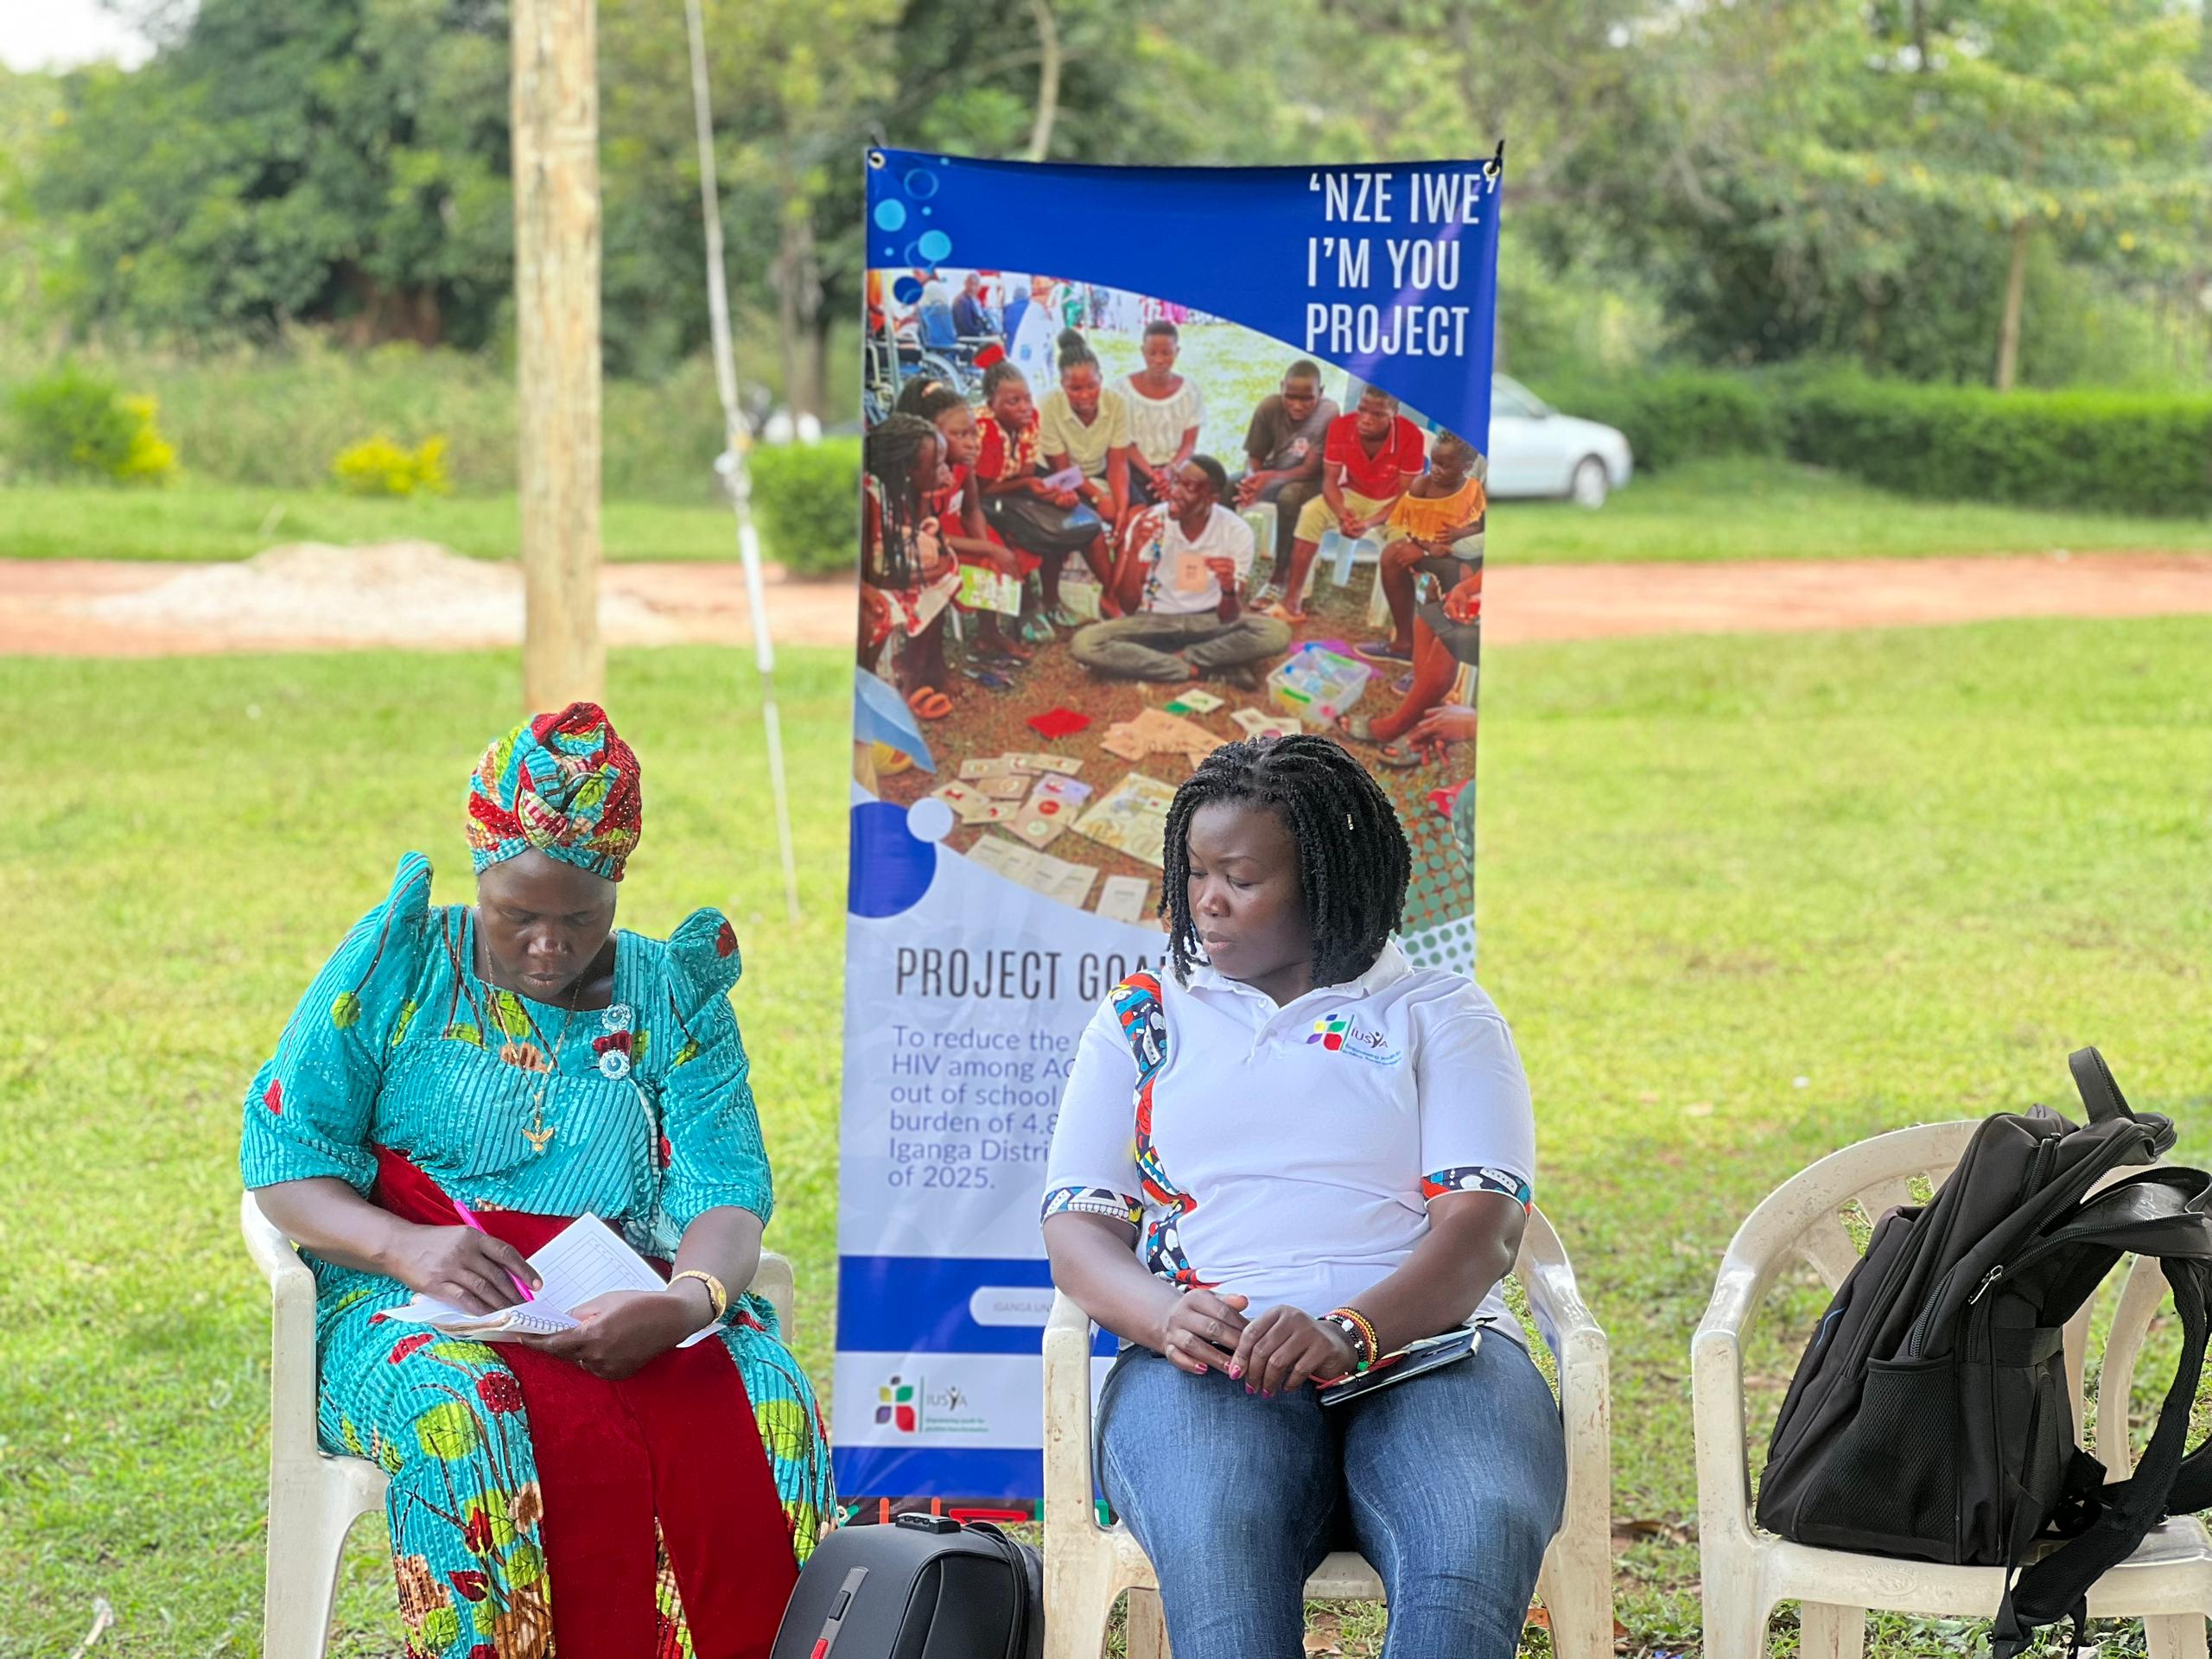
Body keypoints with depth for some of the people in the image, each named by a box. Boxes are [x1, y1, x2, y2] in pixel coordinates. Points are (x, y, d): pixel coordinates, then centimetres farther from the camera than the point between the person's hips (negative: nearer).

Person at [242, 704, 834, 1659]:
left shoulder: (671, 995, 13)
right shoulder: (398, 964, 8)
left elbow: (725, 1186, 2)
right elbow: (282, 1162, 3)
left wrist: (693, 1298, -23)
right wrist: (404, 1248, -18)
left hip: (623, 1306, 2)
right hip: (414, 1299, -2)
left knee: (766, 1405, -30)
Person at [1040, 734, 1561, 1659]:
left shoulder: (1438, 1015, 16)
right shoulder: (1142, 1019, 22)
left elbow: (1483, 1227, 2)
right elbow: (1076, 1229, 13)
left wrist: (1350, 1332, -18)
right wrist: (1165, 1314, -12)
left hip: (1426, 1347, 0)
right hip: (1212, 1362, 0)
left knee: (1480, 1540, -36)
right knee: (1220, 1534, -38)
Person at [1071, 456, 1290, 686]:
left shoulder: (1236, 532, -14)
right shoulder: (1148, 523, -14)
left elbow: (1227, 618, -14)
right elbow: (1128, 607, -14)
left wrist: (1228, 589, -37)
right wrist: (1134, 551, -29)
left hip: (1207, 622, 0)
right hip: (1153, 621, 1)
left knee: (1277, 633, -29)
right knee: (1084, 644, -30)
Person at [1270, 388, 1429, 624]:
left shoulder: (1410, 436, -25)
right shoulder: (1341, 426, -18)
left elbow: (1406, 495, -22)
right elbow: (1330, 479, -14)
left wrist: (1370, 522, -36)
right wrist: (1342, 514, -35)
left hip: (1392, 503, -3)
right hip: (1353, 496, 3)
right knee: (1312, 512, -25)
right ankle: (1292, 603, -24)